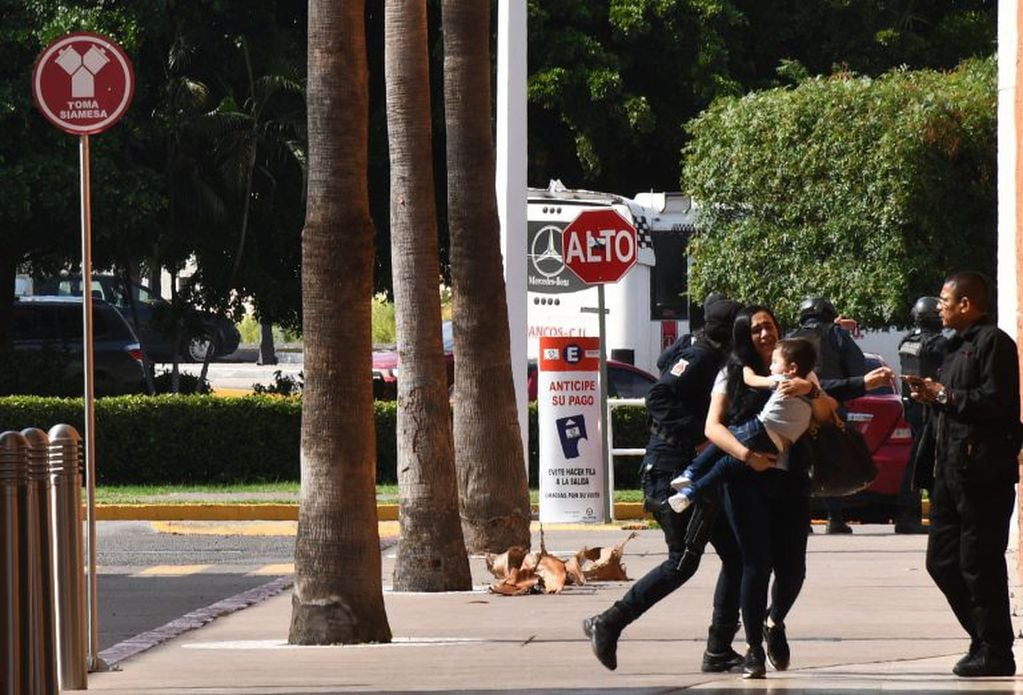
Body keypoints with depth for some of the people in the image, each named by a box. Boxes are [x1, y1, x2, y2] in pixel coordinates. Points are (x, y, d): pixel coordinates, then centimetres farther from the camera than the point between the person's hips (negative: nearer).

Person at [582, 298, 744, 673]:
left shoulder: (723, 362, 15)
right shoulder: (698, 358, -13)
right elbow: (658, 399, -23)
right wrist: (697, 438, -27)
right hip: (672, 470, -10)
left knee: (735, 554, 6)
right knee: (683, 562, -10)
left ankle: (719, 650, 9)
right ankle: (607, 625, -1)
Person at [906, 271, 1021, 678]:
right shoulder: (959, 346, 21)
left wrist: (945, 395, -13)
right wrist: (932, 397, 8)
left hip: (983, 472, -10)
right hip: (953, 471, 10)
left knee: (980, 564, -7)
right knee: (942, 561, 9)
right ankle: (985, 640, 16)